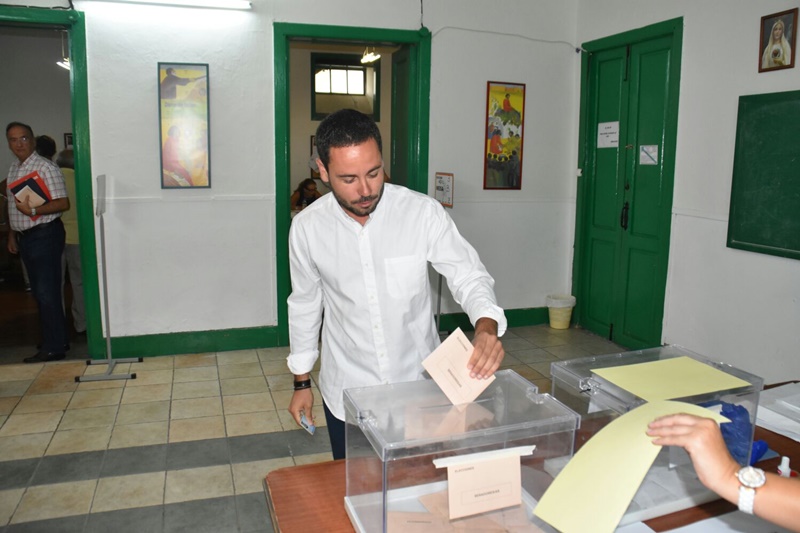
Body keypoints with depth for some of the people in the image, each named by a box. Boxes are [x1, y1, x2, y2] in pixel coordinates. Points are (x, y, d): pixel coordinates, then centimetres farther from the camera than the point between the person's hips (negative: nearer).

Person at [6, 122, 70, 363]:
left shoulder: (46, 167, -11)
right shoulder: (13, 169, 14)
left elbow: (63, 203, -18)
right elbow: (12, 206, 19)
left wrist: (33, 211, -27)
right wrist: (11, 235, 18)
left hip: (44, 235, -8)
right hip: (24, 237, 8)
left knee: (47, 292, -5)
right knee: (39, 291, 14)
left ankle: (53, 347, 2)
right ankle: (56, 339, 26)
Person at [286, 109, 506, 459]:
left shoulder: (423, 213, -15)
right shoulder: (306, 227, -9)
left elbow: (468, 276, -9)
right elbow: (305, 305, 4)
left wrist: (486, 326, -30)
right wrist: (302, 382, 10)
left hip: (419, 382, 0)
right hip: (347, 391, 1)